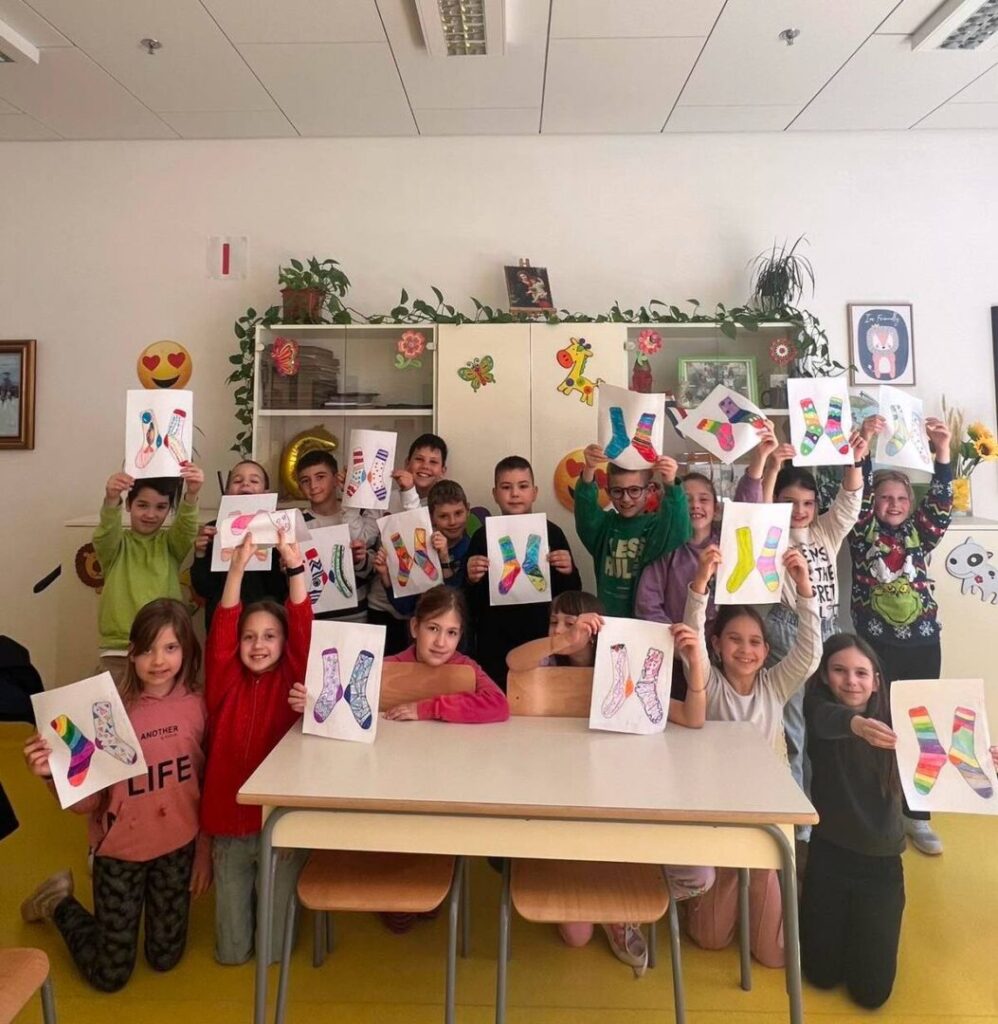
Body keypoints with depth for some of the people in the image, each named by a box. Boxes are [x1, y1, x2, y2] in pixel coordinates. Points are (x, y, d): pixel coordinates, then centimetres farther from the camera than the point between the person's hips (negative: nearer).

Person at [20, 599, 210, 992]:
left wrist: (204, 850, 5)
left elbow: (207, 783, 0)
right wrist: (53, 773, -35)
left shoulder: (197, 705, -12)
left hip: (178, 847, 3)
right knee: (109, 975, 11)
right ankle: (59, 902, 36)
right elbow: (86, 801, -16)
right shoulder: (111, 710, -21)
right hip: (121, 850, -2)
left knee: (165, 959, 16)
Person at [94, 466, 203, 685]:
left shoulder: (170, 543, 6)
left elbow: (187, 528, -15)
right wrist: (111, 500, -40)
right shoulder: (117, 544, 4)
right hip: (118, 651, -1)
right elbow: (105, 533, -18)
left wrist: (191, 495, -36)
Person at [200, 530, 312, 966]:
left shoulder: (289, 681, -6)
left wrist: (295, 568, -30)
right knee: (230, 951, 13)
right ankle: (244, 897, 42)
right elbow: (220, 633, -17)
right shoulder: (226, 683, -3)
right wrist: (237, 567, -28)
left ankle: (277, 898, 38)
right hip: (229, 823, 2)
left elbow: (304, 632, -20)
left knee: (271, 951, 9)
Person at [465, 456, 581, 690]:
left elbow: (572, 596, 4)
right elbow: (469, 605, 2)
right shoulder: (483, 537, -1)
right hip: (494, 646, 0)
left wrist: (569, 572, -15)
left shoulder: (552, 533, -2)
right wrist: (473, 580, -18)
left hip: (542, 641, 0)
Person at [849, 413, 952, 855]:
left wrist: (942, 453, -21)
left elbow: (940, 504, -8)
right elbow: (856, 496, -13)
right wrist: (864, 447, -25)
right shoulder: (862, 533, 1)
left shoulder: (919, 534, 7)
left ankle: (916, 816, 21)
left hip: (922, 644, 3)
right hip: (875, 645, -3)